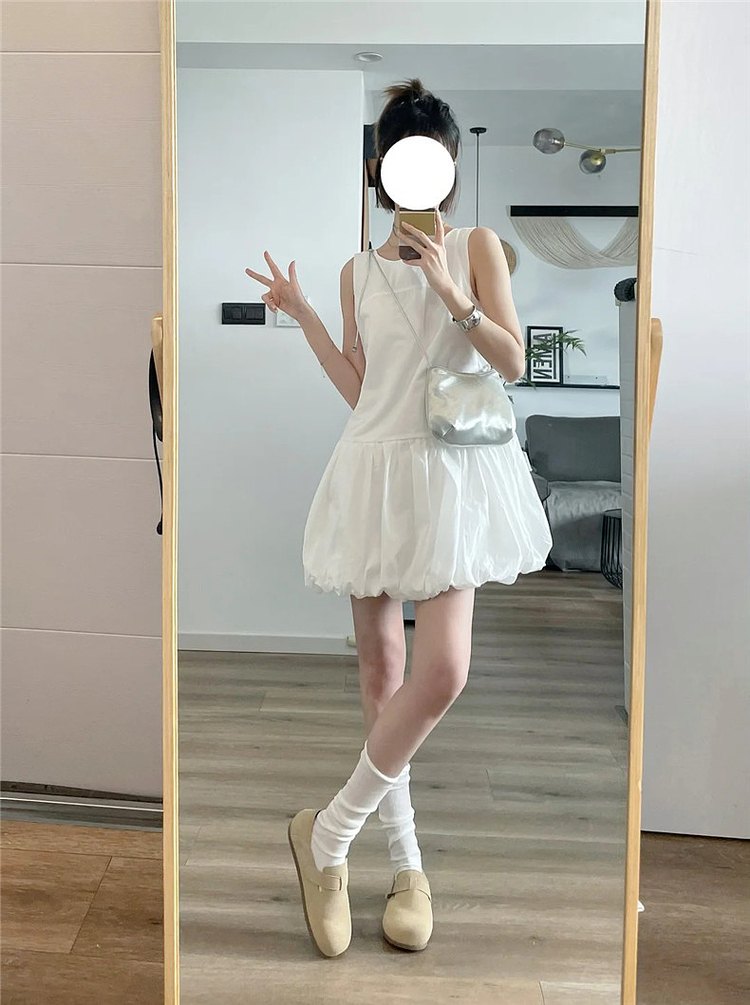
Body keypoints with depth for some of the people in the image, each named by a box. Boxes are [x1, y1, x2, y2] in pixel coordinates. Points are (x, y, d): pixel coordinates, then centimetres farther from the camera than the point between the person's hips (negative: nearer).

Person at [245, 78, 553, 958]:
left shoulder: (475, 246, 3)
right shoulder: (358, 272, 10)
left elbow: (514, 362, -6)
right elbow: (360, 391, 8)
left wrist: (448, 289, -16)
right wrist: (300, 313, 4)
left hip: (451, 472, -2)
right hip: (375, 469, 3)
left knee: (442, 673, -15)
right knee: (380, 668, 5)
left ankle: (329, 832, 5)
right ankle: (405, 858, 20)